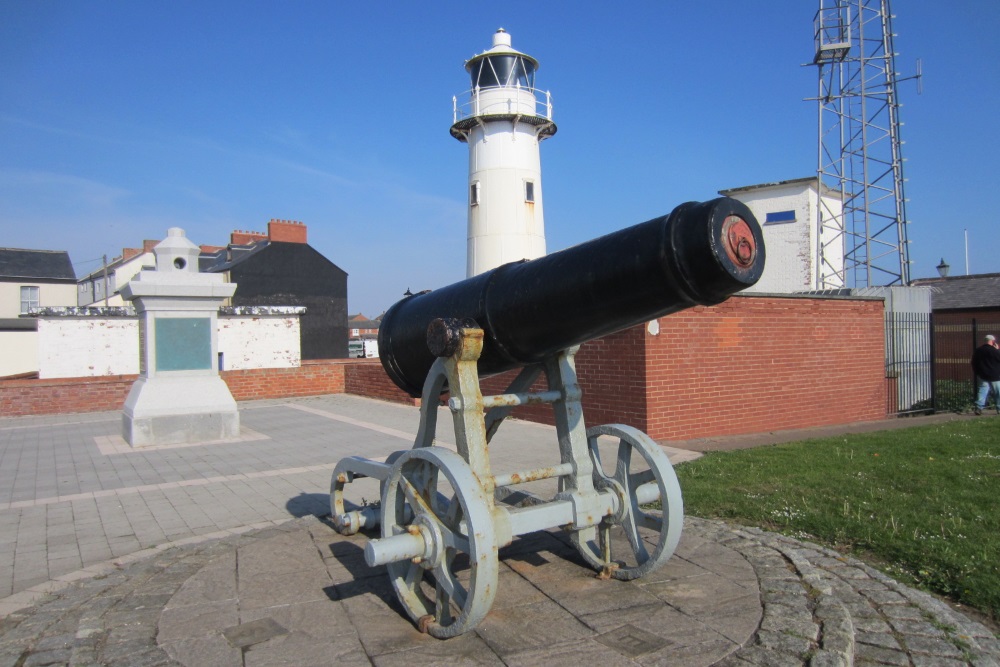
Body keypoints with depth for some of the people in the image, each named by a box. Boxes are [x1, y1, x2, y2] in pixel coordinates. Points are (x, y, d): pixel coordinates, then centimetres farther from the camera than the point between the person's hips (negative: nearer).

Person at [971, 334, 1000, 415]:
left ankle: (979, 408, -8)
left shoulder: (977, 350, 5)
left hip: (982, 376, 4)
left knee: (982, 391, 2)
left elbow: (974, 363, 11)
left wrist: (978, 372, 21)